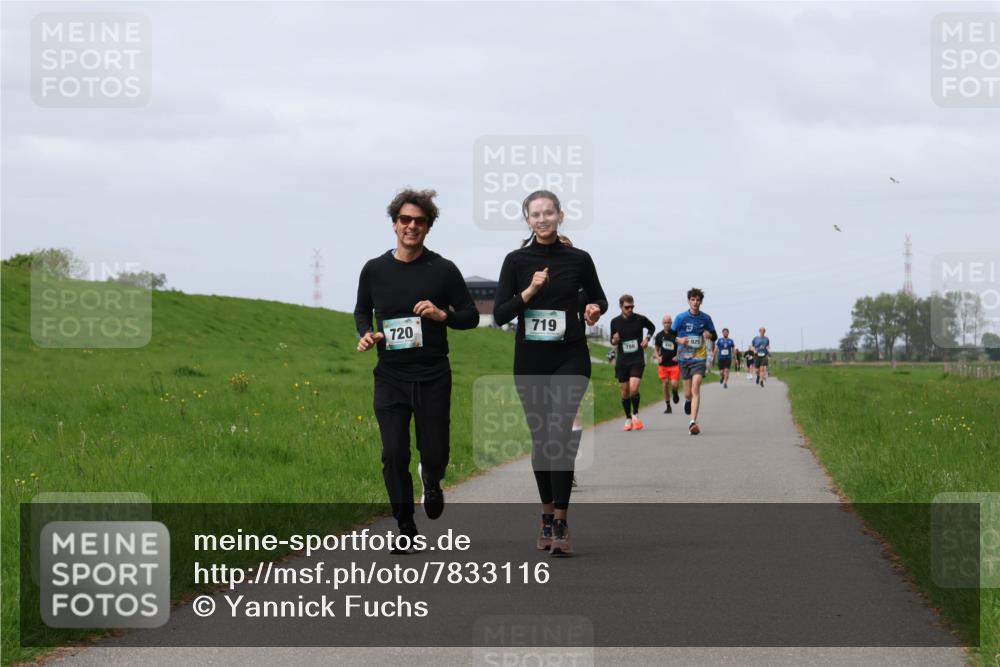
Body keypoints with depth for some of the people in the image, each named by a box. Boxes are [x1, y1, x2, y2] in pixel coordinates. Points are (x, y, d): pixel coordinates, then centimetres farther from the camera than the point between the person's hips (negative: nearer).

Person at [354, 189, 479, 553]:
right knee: (394, 455, -6)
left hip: (433, 377, -1)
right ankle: (405, 528, 7)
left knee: (434, 454, 0)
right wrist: (366, 334, -2)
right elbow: (362, 310, 20)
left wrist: (442, 315, -15)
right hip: (390, 377, 1)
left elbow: (471, 316, 5)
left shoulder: (443, 271, -1)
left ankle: (431, 484, 37)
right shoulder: (374, 270, 4)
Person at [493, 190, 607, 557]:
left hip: (570, 359, -2)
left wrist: (595, 309, -7)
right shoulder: (516, 261, 0)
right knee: (540, 439, 8)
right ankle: (547, 517, 23)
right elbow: (500, 314, -3)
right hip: (530, 361, 2)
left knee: (560, 435, -16)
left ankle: (561, 524, -17)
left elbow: (599, 297, 15)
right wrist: (530, 291, -17)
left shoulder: (578, 259, 1)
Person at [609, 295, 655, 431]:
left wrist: (647, 338, -2)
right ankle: (628, 419, 23)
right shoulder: (615, 322, -1)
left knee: (634, 389, -18)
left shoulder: (640, 319, -5)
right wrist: (614, 340, -14)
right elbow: (612, 341, 10)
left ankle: (635, 414, 5)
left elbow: (652, 327, 16)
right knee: (625, 392, 6)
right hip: (622, 361, 2)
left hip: (637, 360, -2)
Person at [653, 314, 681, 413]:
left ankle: (675, 393, 25)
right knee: (665, 384, 0)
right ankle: (668, 406, 11)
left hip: (674, 363, -3)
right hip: (663, 364, 3)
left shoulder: (676, 334, -6)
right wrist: (657, 357, -2)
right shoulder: (659, 336, 4)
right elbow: (656, 349, 17)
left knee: (674, 384, -13)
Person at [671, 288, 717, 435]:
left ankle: (693, 422, -23)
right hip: (684, 357, 1)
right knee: (688, 393, 8)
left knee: (696, 389, -18)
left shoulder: (705, 318, 0)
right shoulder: (681, 318, -2)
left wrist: (709, 335, -13)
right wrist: (679, 340, -17)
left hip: (699, 358, -1)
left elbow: (714, 335, 11)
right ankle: (688, 400, 48)